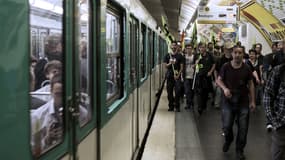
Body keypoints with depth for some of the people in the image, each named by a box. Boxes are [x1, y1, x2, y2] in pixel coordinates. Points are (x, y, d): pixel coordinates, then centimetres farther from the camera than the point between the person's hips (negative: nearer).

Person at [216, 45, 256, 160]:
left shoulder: (246, 69, -3)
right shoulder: (226, 67, -5)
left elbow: (251, 84, 4)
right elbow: (219, 80, 2)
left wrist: (252, 101, 1)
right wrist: (224, 88, -19)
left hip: (243, 102, 1)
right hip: (228, 101, -1)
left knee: (243, 128, 3)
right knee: (226, 126, -1)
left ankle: (239, 150, 23)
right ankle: (228, 140, 35)